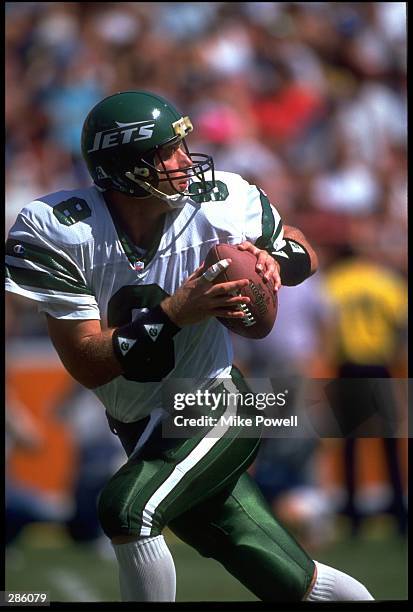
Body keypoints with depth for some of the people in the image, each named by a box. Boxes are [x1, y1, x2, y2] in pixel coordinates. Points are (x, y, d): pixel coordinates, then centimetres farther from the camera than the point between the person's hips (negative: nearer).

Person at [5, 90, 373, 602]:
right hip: (146, 434, 2)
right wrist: (174, 313, -30)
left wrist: (273, 260, -18)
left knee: (126, 507, -29)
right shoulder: (57, 232, -17)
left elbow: (304, 253, 6)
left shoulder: (220, 203, -13)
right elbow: (87, 364, -18)